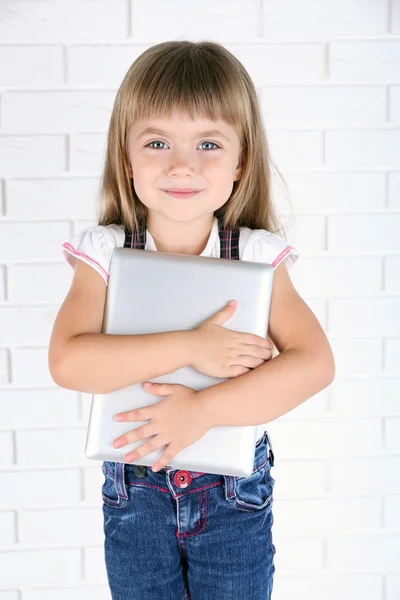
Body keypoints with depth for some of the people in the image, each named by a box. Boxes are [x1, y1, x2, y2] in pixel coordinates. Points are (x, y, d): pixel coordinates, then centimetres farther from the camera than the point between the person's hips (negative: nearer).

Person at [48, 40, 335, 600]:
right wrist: (189, 348, -30)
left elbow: (315, 363, -21)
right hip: (135, 490, 1)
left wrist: (203, 409, -29)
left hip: (236, 496, 0)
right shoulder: (105, 253, -11)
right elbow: (67, 361, -23)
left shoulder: (258, 256, -12)